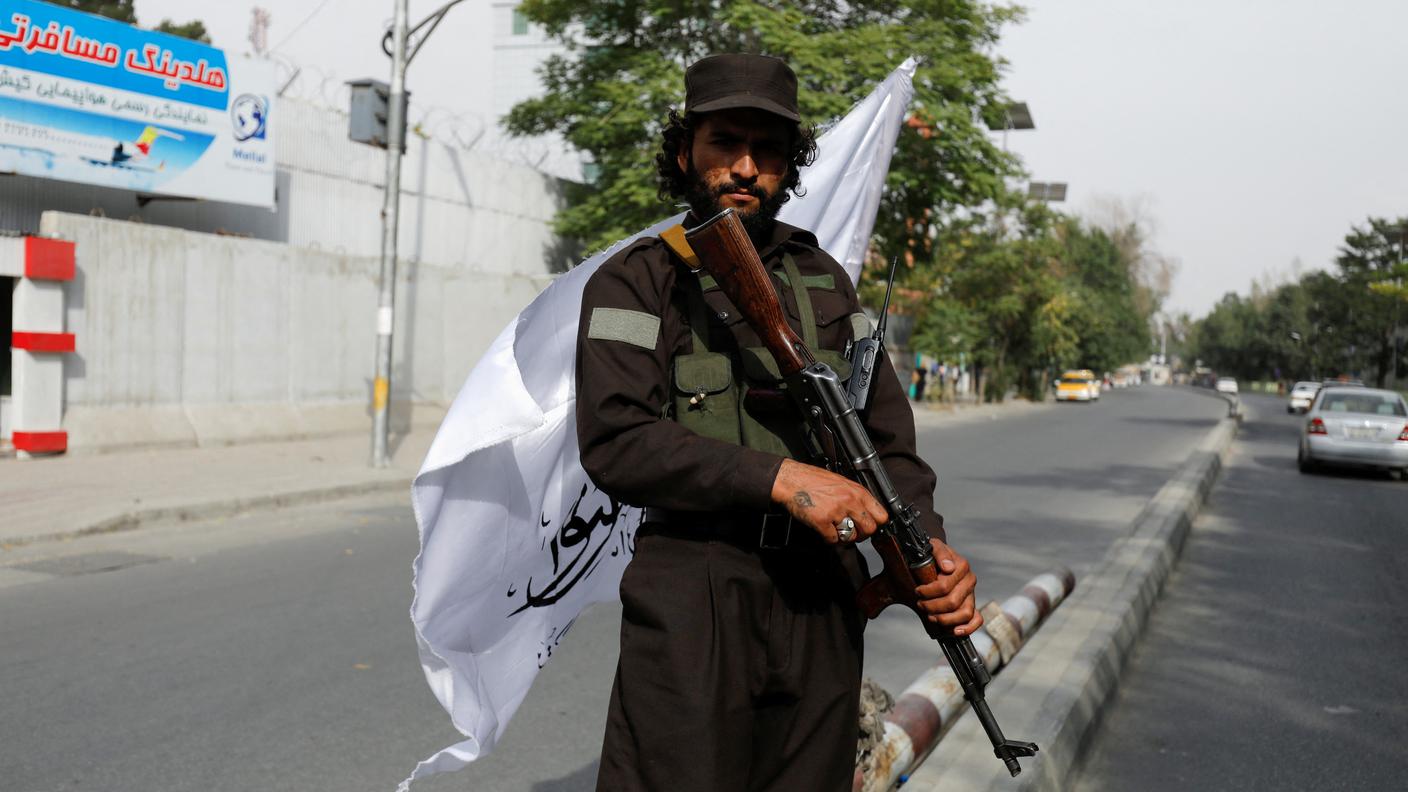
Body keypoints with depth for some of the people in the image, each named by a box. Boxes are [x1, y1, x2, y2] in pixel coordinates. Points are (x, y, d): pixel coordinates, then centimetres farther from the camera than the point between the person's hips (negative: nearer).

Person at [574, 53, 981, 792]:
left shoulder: (825, 281, 15)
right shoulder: (634, 282, -1)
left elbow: (886, 432, 13)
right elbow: (614, 442, -14)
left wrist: (930, 545, -5)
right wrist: (781, 478, -22)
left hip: (824, 603, 5)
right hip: (692, 603, -4)